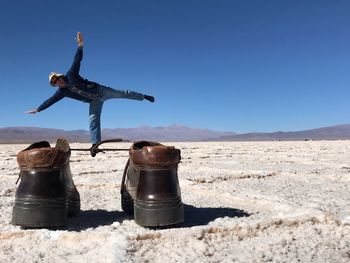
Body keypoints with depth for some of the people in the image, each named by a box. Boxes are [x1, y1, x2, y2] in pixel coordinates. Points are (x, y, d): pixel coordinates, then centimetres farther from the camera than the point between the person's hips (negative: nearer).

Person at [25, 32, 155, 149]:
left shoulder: (71, 74, -14)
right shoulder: (61, 92, -3)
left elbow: (77, 60, -21)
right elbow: (50, 101, 2)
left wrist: (80, 45, -35)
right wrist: (37, 109, 4)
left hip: (100, 90, -3)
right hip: (94, 101, 3)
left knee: (122, 93, 5)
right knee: (93, 120, -7)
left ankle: (144, 96, 21)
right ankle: (95, 144, -4)